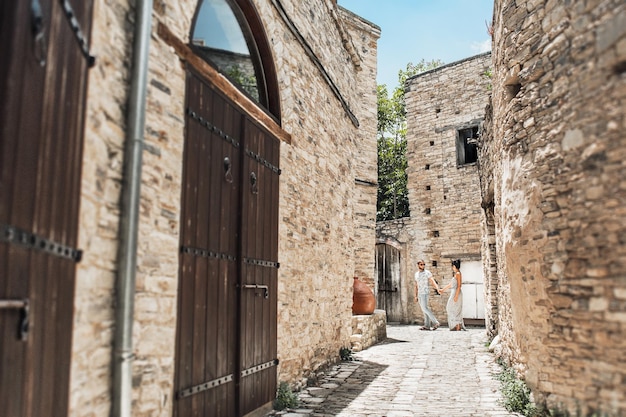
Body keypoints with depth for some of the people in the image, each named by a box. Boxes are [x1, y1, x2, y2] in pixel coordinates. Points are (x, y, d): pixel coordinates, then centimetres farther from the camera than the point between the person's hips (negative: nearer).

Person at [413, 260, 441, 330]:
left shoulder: (427, 272, -7)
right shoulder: (416, 274, 14)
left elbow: (433, 281, -18)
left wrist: (438, 289, -34)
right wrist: (416, 296, 17)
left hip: (425, 293, -7)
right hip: (420, 293, 7)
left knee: (425, 308, -15)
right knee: (424, 309, 6)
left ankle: (435, 323, -11)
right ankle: (427, 325, 8)